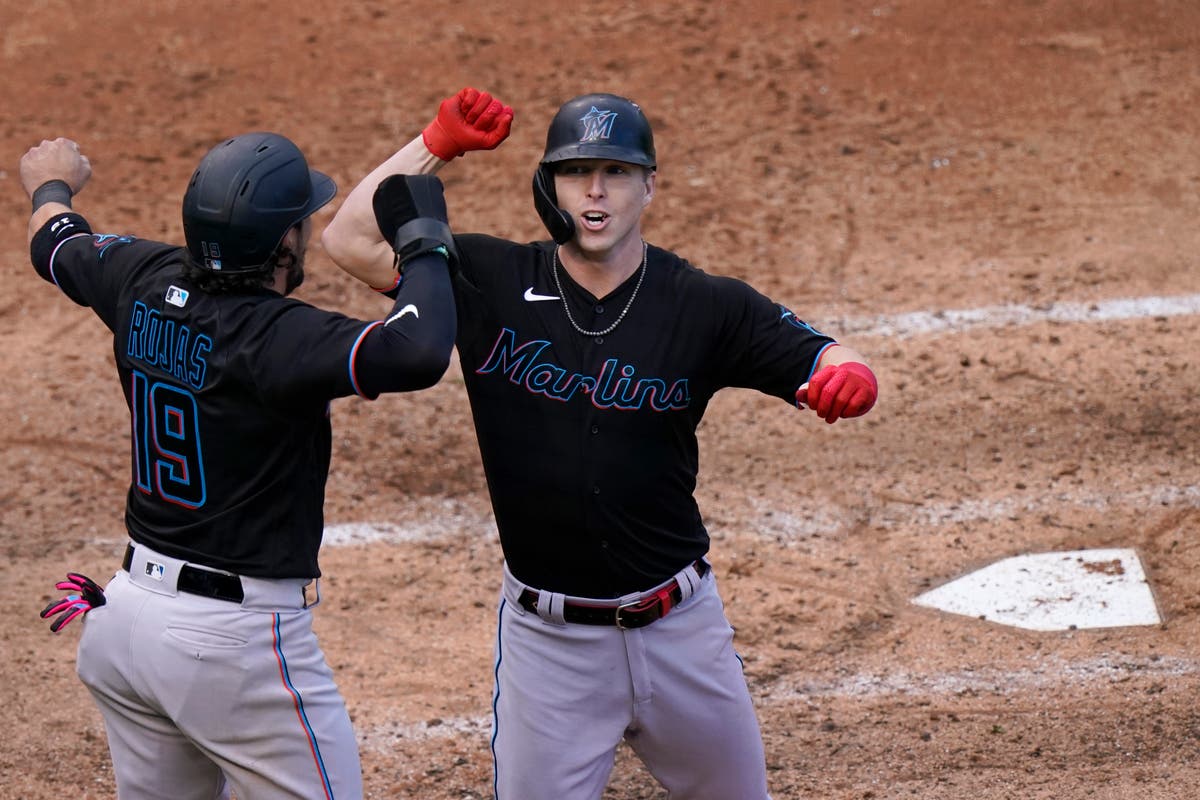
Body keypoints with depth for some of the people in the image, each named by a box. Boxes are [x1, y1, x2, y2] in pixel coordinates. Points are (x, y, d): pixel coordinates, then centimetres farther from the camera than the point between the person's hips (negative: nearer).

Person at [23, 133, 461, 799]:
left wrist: (51, 186, 45)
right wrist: (424, 239, -19)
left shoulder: (145, 283, 0)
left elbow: (56, 245, 22)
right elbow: (417, 353, -37)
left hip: (123, 618, 8)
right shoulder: (277, 336, -23)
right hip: (239, 642, -8)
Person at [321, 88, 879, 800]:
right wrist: (440, 142, -16)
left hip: (679, 627, 1)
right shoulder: (492, 284, -5)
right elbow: (351, 240, -9)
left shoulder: (706, 307, -6)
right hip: (548, 638, -1)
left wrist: (850, 378, -32)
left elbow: (829, 365, -9)